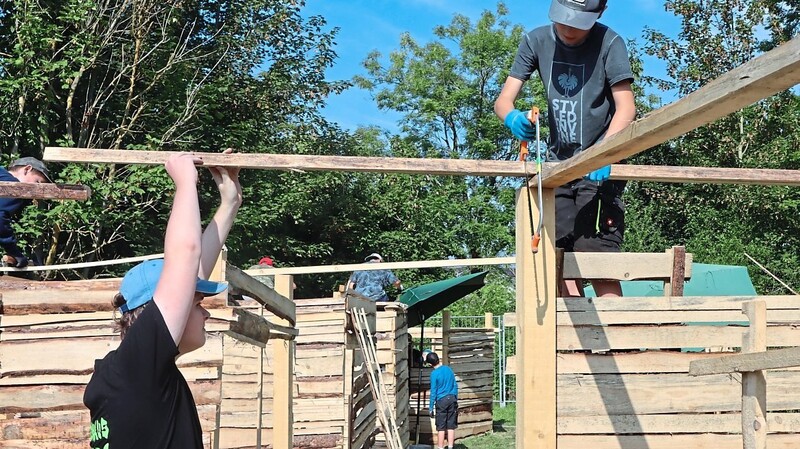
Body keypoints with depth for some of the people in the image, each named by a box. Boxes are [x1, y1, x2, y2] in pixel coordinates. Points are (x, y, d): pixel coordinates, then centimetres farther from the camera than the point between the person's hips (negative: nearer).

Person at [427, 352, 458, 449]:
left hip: (441, 400, -5)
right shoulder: (448, 369, 6)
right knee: (451, 426, 7)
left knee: (441, 428, 1)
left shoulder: (434, 373, -10)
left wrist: (431, 408, -3)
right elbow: (455, 385, 12)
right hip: (452, 398, 5)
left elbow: (433, 392, -9)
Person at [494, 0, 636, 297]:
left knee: (594, 254, -16)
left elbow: (626, 108, -17)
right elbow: (503, 100, -4)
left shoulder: (609, 43, -11)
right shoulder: (536, 41, -1)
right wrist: (512, 117, -29)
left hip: (599, 168, -5)